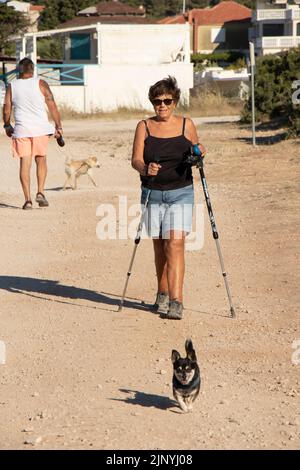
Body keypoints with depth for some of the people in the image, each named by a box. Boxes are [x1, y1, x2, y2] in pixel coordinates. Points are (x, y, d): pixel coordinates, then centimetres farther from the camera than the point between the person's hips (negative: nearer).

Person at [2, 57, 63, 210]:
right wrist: (58, 126, 3)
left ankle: (27, 199, -3)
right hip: (40, 129, 0)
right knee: (41, 160, 17)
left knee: (25, 164, 2)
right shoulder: (40, 84, 0)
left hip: (21, 130, 0)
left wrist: (7, 126, 21)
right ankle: (40, 192, 4)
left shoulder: (12, 87, 3)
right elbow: (52, 106, -3)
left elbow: (6, 110, 4)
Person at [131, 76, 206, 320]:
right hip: (153, 193, 2)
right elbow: (136, 159, -5)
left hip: (181, 193, -2)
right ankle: (162, 294, 26)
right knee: (159, 246, 9)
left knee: (175, 243, -13)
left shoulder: (187, 125, 3)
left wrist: (199, 154, -10)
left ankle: (176, 301, -17)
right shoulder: (144, 127, 3)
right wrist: (145, 169, -27)